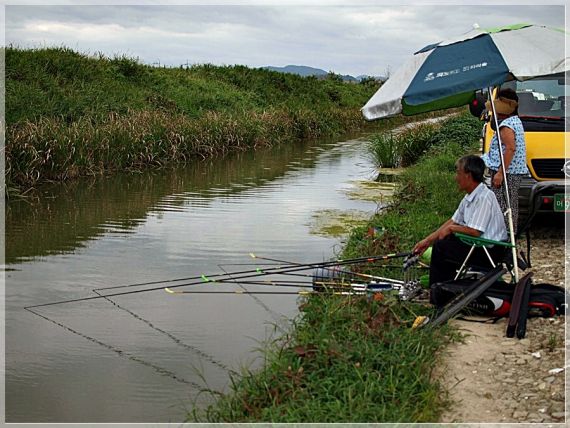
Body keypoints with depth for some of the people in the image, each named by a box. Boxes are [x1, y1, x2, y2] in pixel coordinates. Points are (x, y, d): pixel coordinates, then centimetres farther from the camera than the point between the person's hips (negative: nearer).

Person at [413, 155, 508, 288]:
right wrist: (428, 240, 10)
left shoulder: (484, 197, -23)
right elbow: (454, 221, 14)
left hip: (491, 250, -9)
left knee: (440, 247, -8)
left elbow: (475, 231, -26)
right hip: (479, 244, 9)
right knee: (441, 242, 13)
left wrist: (450, 228, -8)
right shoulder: (469, 197, 7)